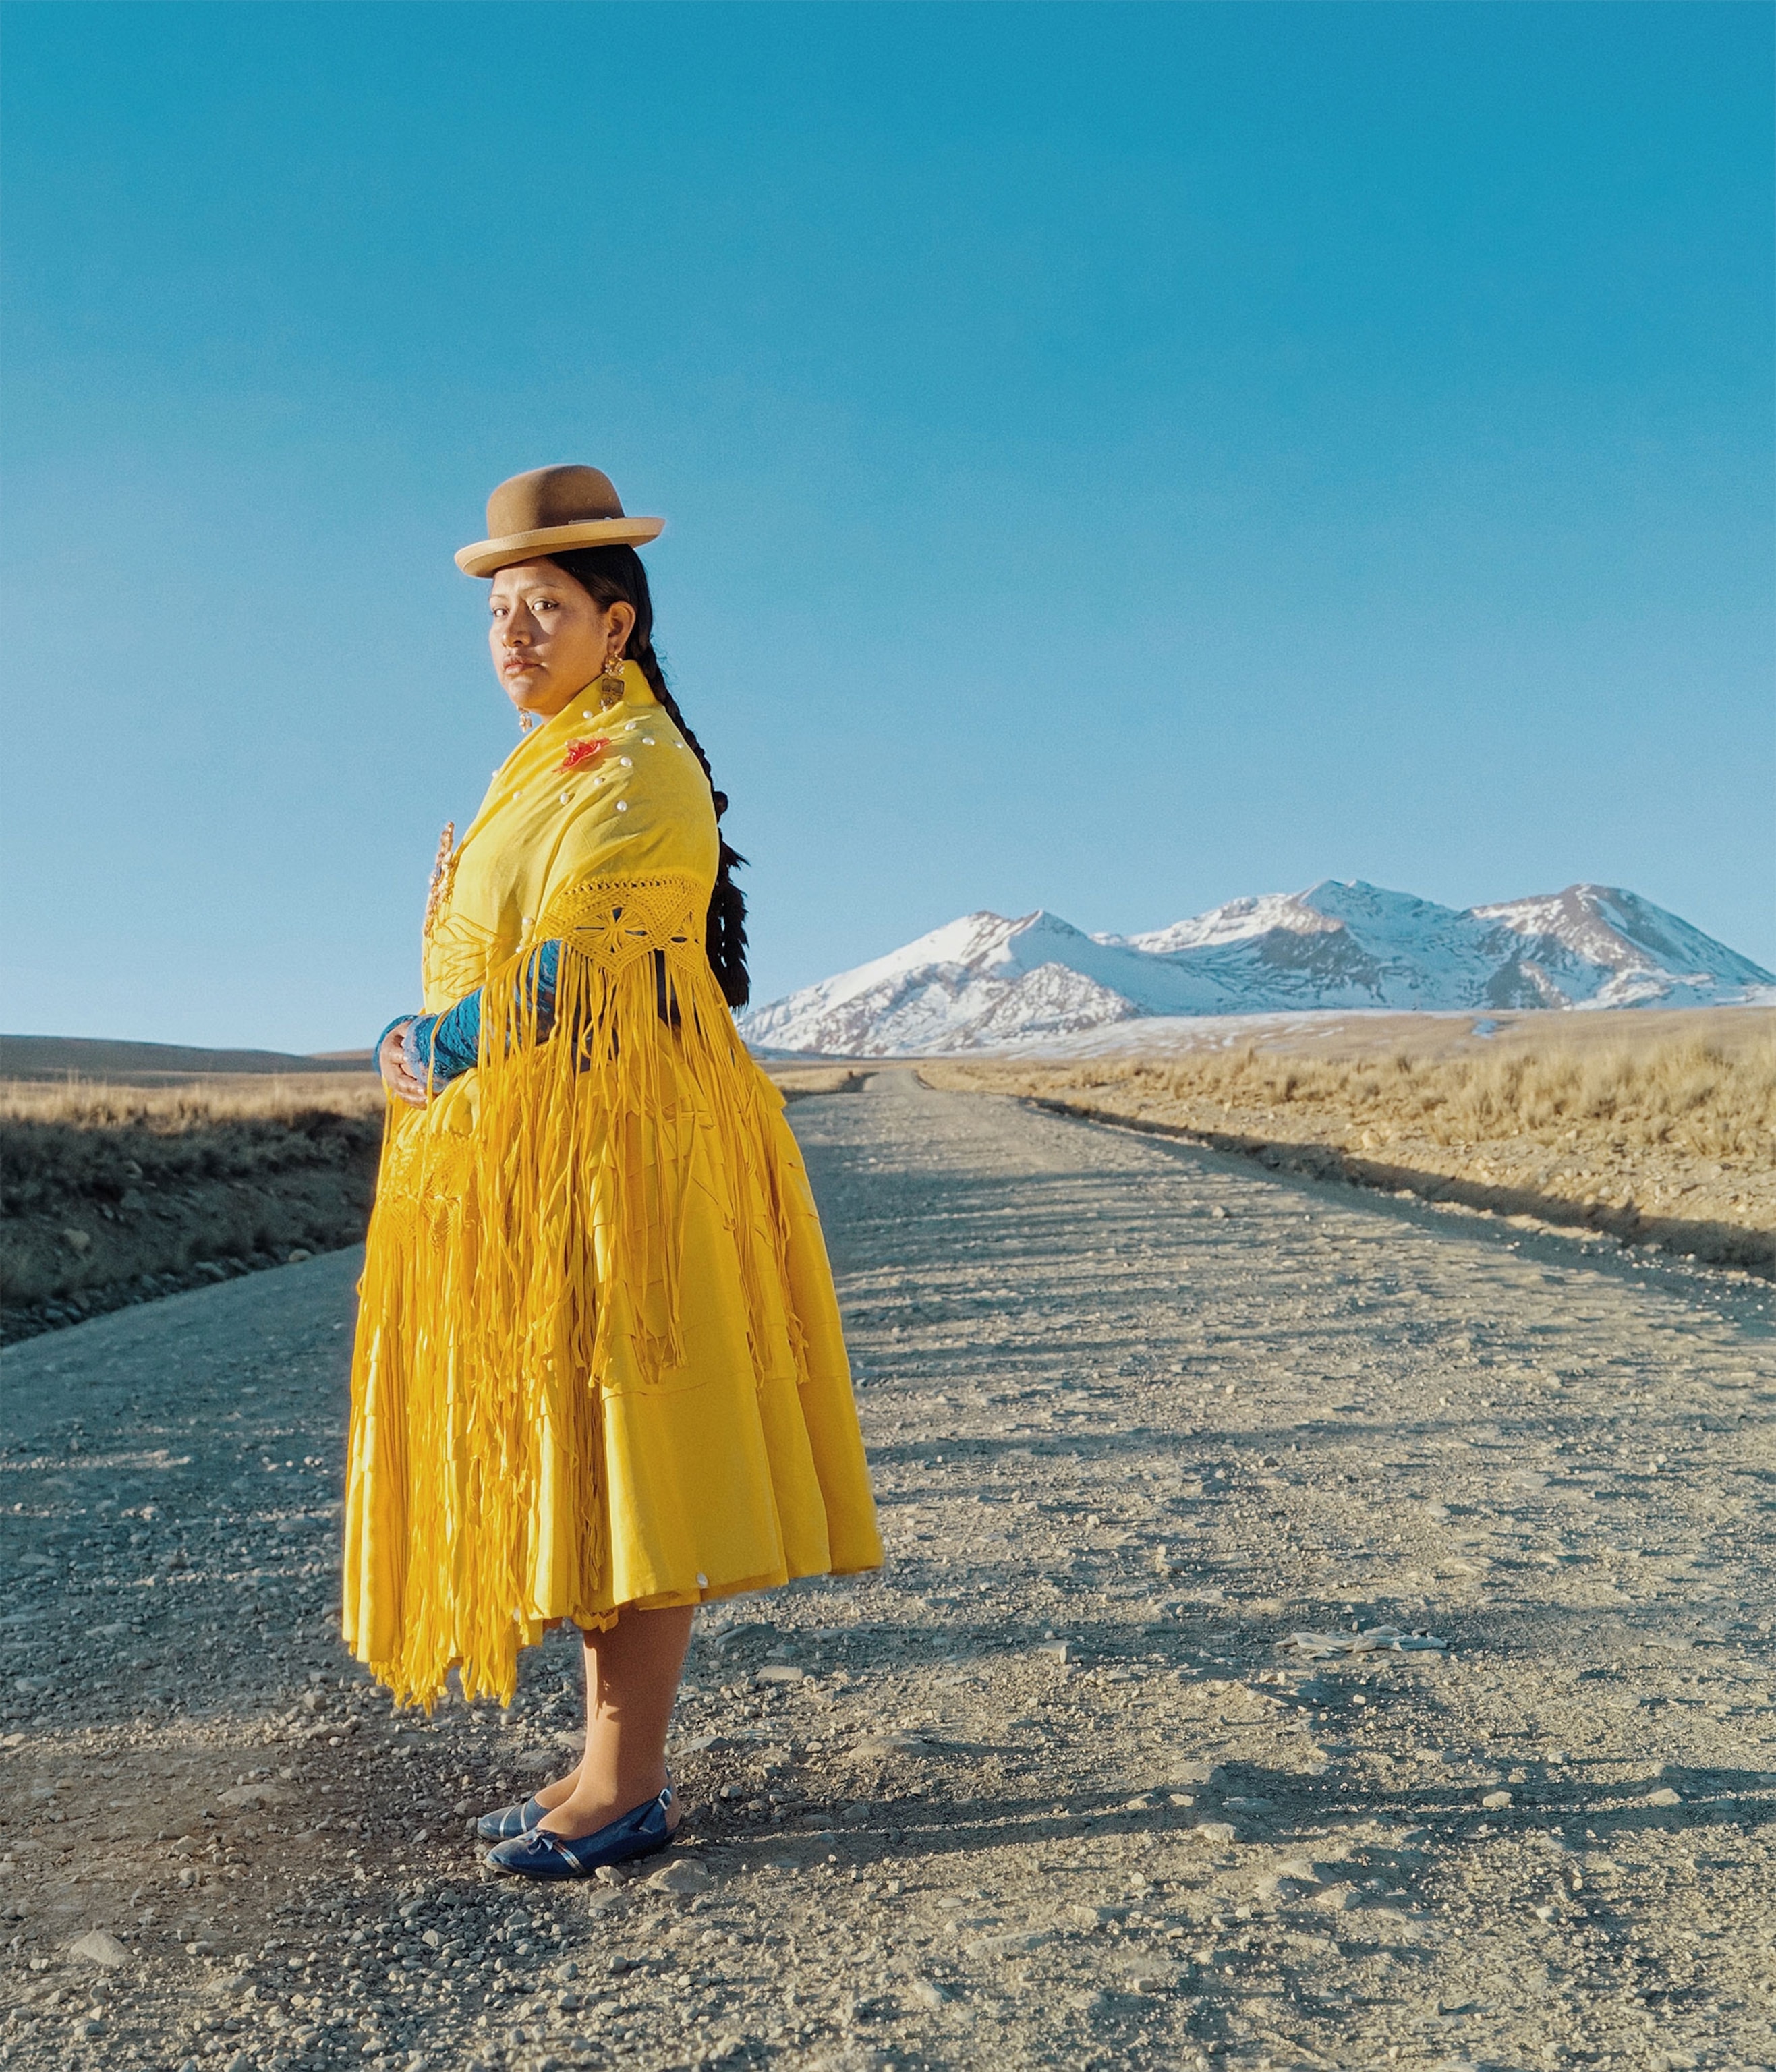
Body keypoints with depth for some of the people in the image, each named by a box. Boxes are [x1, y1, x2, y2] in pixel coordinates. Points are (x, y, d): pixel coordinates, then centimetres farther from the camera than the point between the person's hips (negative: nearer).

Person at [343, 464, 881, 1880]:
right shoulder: (553, 768, 20)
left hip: (616, 1158, -10)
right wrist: (435, 1053, 2)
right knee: (573, 1467, 12)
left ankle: (630, 1790, 9)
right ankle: (614, 1764, 23)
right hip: (535, 1167, 10)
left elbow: (563, 985, -17)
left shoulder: (633, 772, -11)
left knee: (623, 1463, -3)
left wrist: (427, 1052, -3)